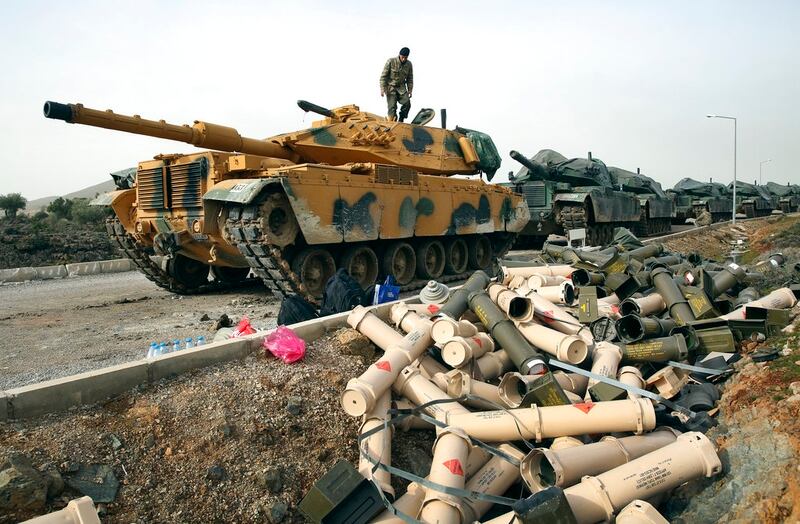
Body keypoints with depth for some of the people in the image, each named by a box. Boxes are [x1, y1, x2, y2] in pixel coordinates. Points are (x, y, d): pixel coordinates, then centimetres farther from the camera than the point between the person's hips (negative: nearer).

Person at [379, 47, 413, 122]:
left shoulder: (409, 64, 1)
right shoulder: (391, 61, -12)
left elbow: (410, 78, 13)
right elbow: (383, 76, -9)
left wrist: (410, 90, 7)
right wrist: (382, 89, -14)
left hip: (401, 87, 4)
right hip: (390, 87, -4)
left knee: (407, 103, -14)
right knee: (392, 106, -13)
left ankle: (401, 120, 1)